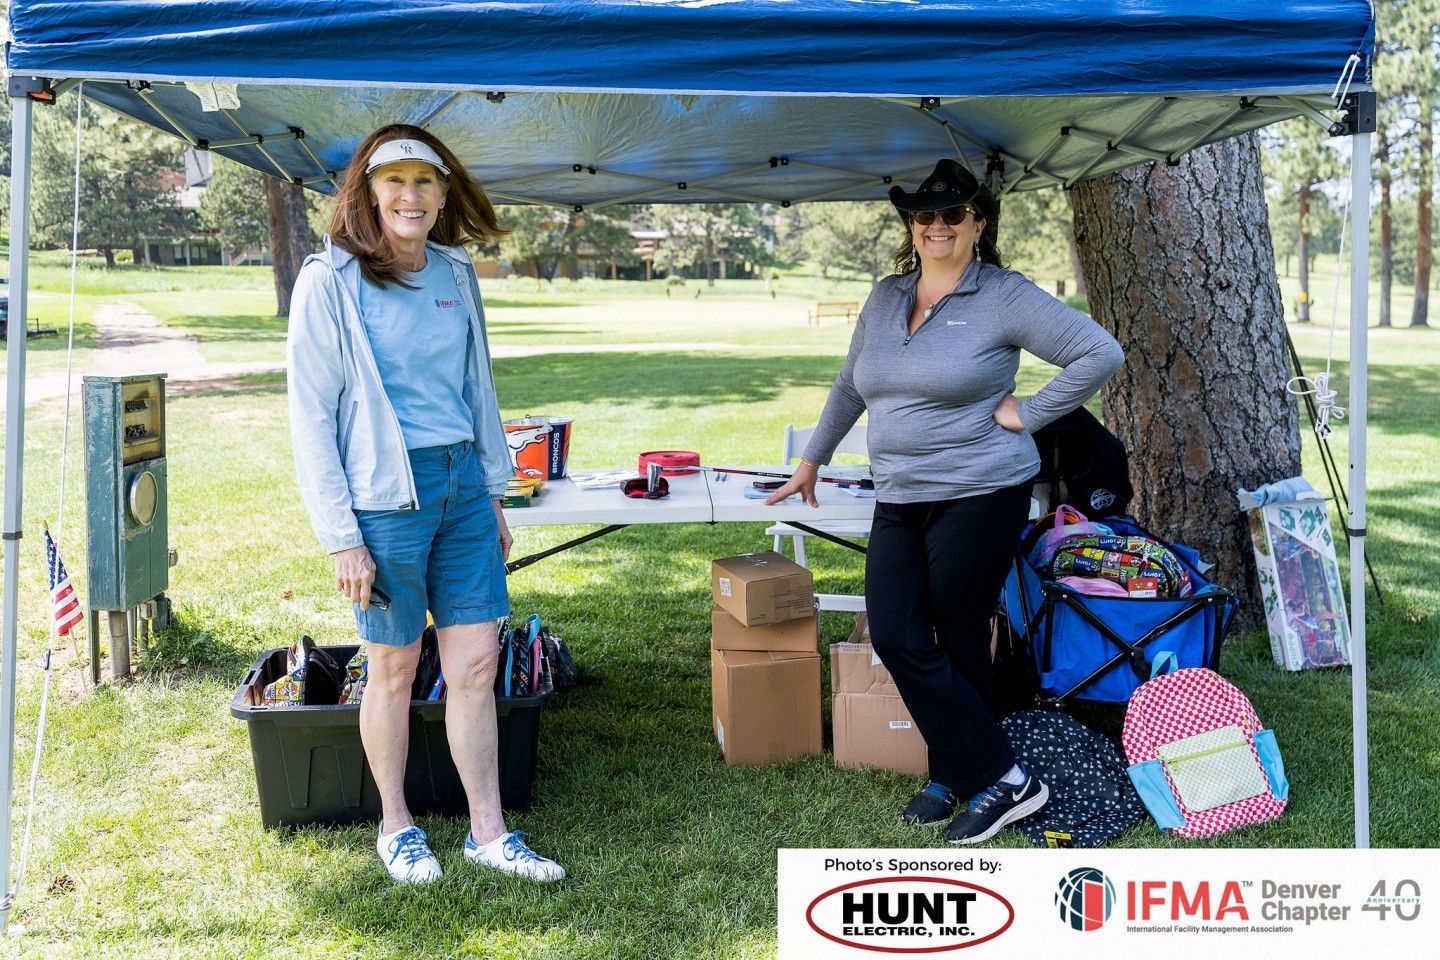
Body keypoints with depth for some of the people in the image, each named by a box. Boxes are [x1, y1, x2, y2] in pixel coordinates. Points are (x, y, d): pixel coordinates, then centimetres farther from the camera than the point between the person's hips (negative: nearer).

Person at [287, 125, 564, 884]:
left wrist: (493, 493, 15)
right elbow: (311, 415, -9)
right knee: (394, 669, 8)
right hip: (386, 493, -5)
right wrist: (342, 537, -12)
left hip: (462, 486, 5)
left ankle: (487, 832, 19)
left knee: (477, 664, 6)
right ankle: (396, 826, 28)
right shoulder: (330, 281, -8)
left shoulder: (456, 274, 8)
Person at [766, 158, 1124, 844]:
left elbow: (1101, 354, -12)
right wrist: (812, 459, 28)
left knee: (957, 642, 0)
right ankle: (1002, 778, 12)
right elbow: (850, 386, 24)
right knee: (895, 639, -2)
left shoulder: (1004, 297, -7)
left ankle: (994, 779, 18)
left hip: (979, 497, -6)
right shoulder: (885, 298, 12)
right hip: (899, 502, 6)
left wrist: (1027, 414, -12)